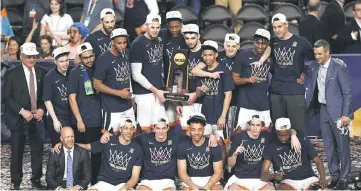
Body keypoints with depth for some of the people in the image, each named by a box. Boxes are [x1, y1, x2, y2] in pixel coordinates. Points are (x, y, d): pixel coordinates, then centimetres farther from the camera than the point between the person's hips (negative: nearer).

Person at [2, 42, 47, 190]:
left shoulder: (42, 72, 4)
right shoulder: (12, 73, -5)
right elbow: (6, 97, -7)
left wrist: (42, 109, -7)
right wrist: (22, 111, -16)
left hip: (37, 118, 2)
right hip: (19, 119, -2)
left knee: (38, 150, 2)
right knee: (17, 152, 5)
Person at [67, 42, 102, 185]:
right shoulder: (75, 73, -5)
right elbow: (72, 98, -8)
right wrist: (79, 120, -13)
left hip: (98, 120, 5)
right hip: (83, 122, -5)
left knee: (97, 154, 10)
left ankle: (95, 182, 22)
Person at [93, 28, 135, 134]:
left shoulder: (127, 54, 6)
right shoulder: (103, 59, -14)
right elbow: (97, 84, -13)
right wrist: (119, 93, -16)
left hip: (128, 107, 6)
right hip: (112, 110, -6)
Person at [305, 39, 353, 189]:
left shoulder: (339, 67, -13)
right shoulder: (314, 67, 4)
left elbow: (347, 92, -13)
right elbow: (313, 88, 14)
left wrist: (345, 114, -16)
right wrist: (307, 104, 1)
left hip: (338, 111, -6)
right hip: (323, 109, 6)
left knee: (342, 146, 1)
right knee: (328, 146, 10)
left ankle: (344, 178, 9)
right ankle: (334, 176, 19)